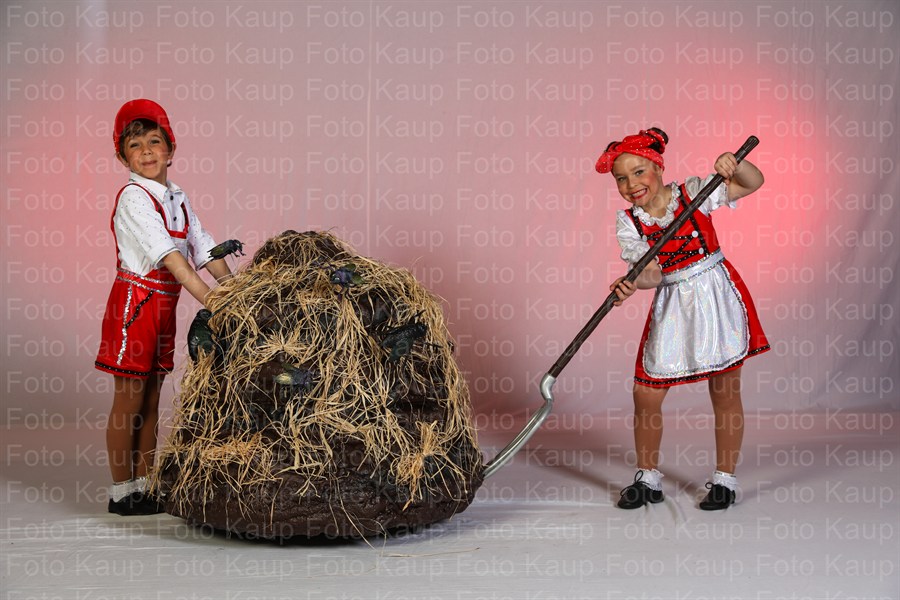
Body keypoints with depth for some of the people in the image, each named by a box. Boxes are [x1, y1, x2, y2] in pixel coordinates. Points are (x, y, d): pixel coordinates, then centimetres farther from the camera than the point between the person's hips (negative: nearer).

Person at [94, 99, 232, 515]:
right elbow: (169, 256, -24)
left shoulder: (176, 198, 11)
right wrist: (211, 301, -30)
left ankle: (143, 487, 21)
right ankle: (121, 492, 9)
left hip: (164, 306, 8)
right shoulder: (134, 198, -14)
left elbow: (205, 250, 9)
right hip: (135, 300, -8)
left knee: (150, 401, 12)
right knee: (129, 402, 0)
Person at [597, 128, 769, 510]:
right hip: (671, 307, 2)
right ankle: (647, 479, 20)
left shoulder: (693, 192, -5)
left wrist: (733, 165, -22)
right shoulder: (627, 221, -2)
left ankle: (725, 480, 20)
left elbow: (754, 183, -1)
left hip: (717, 298, -2)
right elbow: (651, 273, -12)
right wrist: (631, 284, -35)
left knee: (725, 393, 4)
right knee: (645, 395, 0)